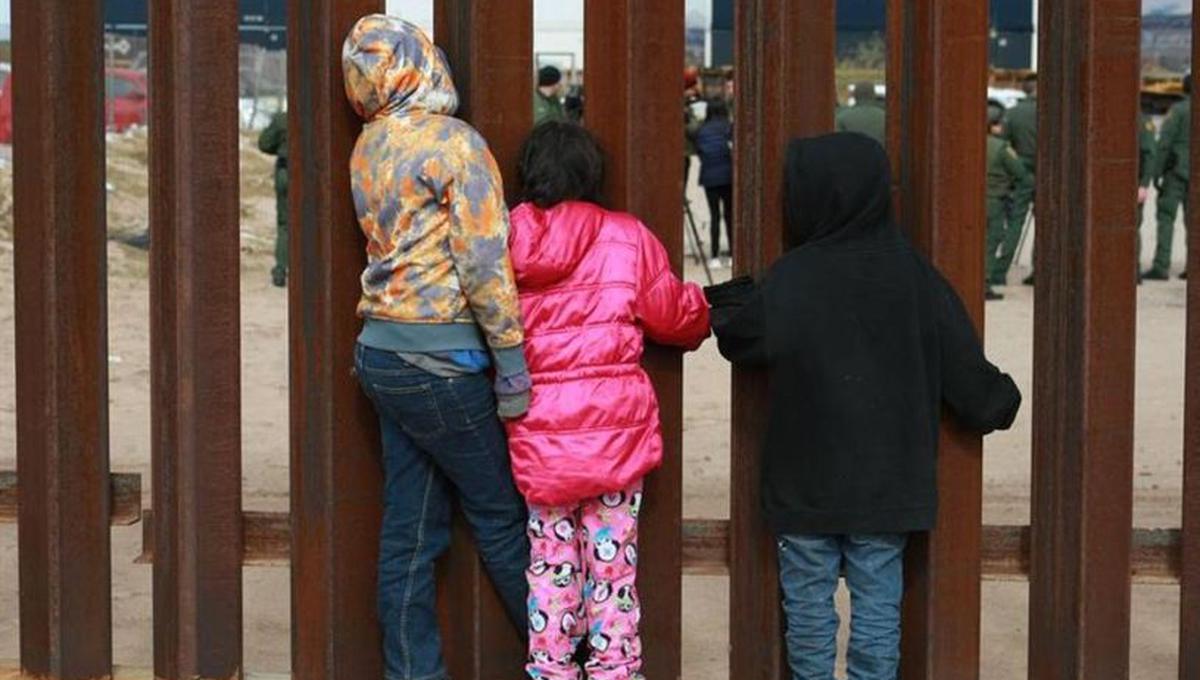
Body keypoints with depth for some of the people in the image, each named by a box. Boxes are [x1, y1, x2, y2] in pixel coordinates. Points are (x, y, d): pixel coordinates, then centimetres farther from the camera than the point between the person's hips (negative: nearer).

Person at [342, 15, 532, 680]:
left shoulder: (368, 148, 9)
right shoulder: (454, 142, -12)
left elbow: (401, 246, 10)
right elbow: (485, 263, -16)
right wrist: (513, 361, -13)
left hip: (383, 351, 7)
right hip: (441, 360, -7)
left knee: (409, 526, 10)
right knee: (502, 516, 5)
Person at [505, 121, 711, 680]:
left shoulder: (507, 240, -1)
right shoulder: (627, 238, -4)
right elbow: (673, 315, 5)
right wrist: (702, 311, 27)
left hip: (538, 429, 2)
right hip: (616, 424, -1)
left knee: (550, 557, 12)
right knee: (612, 559, 7)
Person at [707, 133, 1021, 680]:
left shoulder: (792, 277, -12)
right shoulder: (912, 273, -1)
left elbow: (749, 339, -17)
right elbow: (959, 360, 3)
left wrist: (722, 310, 3)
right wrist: (998, 404, 19)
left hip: (806, 480, -2)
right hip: (887, 481, 3)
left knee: (809, 600, 9)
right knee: (878, 603, 8)